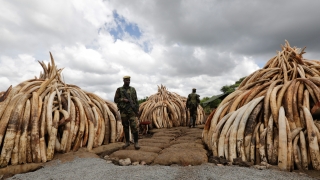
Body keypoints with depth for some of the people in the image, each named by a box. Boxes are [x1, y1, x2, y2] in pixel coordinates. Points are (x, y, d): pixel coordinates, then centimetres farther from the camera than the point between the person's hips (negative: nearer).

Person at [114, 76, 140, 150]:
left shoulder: (133, 89, 7)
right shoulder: (119, 89, 4)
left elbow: (136, 100, 6)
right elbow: (116, 100, 2)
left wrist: (137, 110, 1)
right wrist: (123, 100, -14)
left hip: (132, 111, 0)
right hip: (123, 111, 1)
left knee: (134, 126, -8)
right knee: (125, 127, 9)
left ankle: (136, 142, 1)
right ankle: (127, 142, 21)